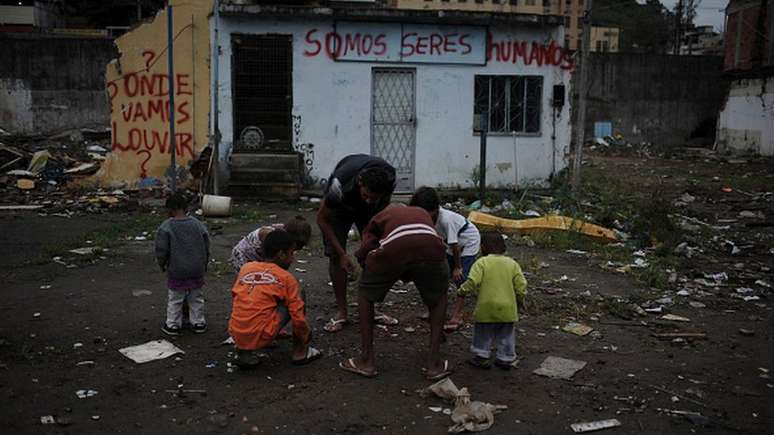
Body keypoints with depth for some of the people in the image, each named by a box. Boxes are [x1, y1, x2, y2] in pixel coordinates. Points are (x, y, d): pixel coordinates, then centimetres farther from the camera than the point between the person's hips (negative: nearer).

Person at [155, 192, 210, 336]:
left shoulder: (165, 228, -13)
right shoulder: (198, 225, -2)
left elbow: (161, 251, -10)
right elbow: (207, 247, 4)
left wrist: (162, 265, 9)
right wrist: (203, 265, 18)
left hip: (176, 271, -3)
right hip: (197, 270, 3)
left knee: (175, 299, 11)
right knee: (196, 298, 16)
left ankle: (173, 325, 20)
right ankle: (199, 323, 24)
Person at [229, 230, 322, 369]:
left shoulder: (246, 267, 12)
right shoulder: (286, 278, -1)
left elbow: (235, 295, 18)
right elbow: (298, 317, -2)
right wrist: (305, 340, 17)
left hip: (236, 335, 5)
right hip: (261, 337, -5)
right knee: (298, 297, 10)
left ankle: (244, 352, 19)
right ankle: (300, 351, 15)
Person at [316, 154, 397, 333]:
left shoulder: (389, 177, -34)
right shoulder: (340, 185, -42)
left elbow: (385, 205, -9)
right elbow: (322, 218, -25)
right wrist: (342, 254, -27)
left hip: (371, 211, 3)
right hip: (341, 206, -2)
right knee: (335, 255, -13)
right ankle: (341, 312, -2)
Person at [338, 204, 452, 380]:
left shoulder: (379, 217, 35)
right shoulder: (422, 213, 43)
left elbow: (361, 256, 19)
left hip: (393, 248, -1)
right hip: (430, 246, 2)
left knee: (365, 294, 28)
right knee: (438, 298, 31)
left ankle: (367, 360, 27)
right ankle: (434, 363, 26)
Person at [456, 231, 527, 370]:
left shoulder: (481, 263, -9)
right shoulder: (512, 263, 3)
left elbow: (472, 282, -20)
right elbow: (521, 285, 1)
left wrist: (462, 291, -3)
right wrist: (520, 300, 16)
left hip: (487, 308, -3)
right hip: (508, 308, 3)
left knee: (483, 333, 14)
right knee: (506, 335, 17)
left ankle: (481, 356, 19)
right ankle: (505, 359, 23)